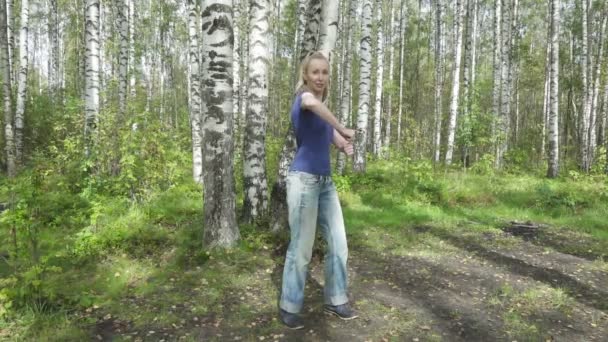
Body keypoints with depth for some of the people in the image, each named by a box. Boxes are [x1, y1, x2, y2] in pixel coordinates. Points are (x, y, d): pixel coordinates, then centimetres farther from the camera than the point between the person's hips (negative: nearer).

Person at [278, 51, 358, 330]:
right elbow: (312, 102, -37)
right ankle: (288, 307, 15)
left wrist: (346, 145, -6)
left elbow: (338, 141, 18)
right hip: (303, 181, -8)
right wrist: (344, 130, -27)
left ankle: (335, 301, 23)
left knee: (338, 245, 10)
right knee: (301, 250, -1)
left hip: (325, 182, 8)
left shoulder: (323, 110, 15)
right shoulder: (303, 97, -10)